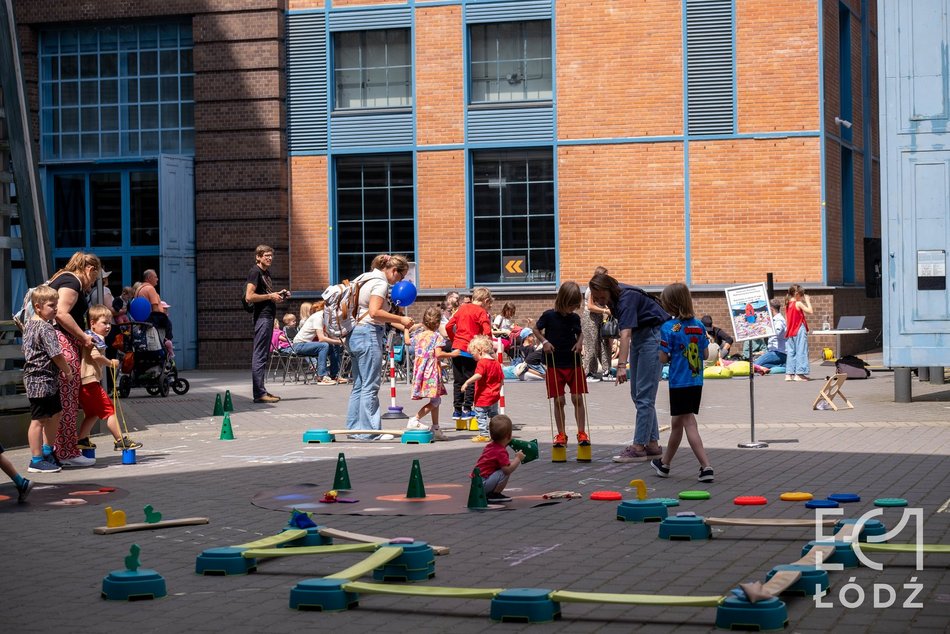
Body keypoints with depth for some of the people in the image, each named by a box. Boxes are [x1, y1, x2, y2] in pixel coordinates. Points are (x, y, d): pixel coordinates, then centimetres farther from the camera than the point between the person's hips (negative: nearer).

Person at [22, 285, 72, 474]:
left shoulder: (29, 325, 13)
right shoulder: (46, 328, -17)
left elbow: (27, 351, 22)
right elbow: (56, 354, -20)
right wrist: (68, 371, -4)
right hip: (42, 380, -10)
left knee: (55, 415, 20)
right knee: (39, 419, -5)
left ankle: (47, 452, 31)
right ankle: (37, 461, 0)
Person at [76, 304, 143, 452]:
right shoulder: (98, 339, -11)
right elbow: (95, 355, -26)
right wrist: (110, 363, -13)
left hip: (82, 383, 10)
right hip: (91, 381, -10)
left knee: (93, 413, 19)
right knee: (109, 410, -4)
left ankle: (81, 440, 19)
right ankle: (120, 441, -2)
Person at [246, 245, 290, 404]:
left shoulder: (266, 272, 20)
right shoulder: (255, 272, -9)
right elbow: (249, 297, -19)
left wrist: (278, 295, 13)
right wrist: (270, 296, -14)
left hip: (268, 316, 10)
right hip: (262, 317, -10)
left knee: (262, 355, 11)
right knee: (260, 355, -11)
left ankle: (260, 391, 14)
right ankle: (259, 393, -13)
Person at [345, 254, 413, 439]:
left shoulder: (367, 279, 19)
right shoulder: (380, 283, -11)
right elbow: (374, 312, -23)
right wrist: (400, 319, -17)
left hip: (354, 334, 10)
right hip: (368, 334, -10)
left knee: (359, 385, 13)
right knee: (370, 386, -6)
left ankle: (354, 428, 16)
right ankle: (368, 431, -5)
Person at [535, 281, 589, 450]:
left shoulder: (575, 318, 1)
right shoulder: (549, 316, -7)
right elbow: (536, 329, 5)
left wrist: (580, 342, -3)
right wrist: (544, 342, -11)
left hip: (574, 364, 2)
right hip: (555, 365, -2)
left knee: (578, 398, 1)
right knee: (559, 401, 1)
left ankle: (582, 433, 10)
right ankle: (561, 435, 11)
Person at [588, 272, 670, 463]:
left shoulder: (627, 298, -27)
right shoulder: (613, 298, -1)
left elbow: (625, 334, -39)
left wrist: (622, 365, -48)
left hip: (654, 335, -10)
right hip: (639, 336, 10)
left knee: (644, 394, -12)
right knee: (636, 394, 9)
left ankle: (639, 447, -13)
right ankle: (652, 444, 12)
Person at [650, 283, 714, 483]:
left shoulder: (668, 328, -13)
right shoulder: (699, 326, 4)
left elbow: (663, 357, -14)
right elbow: (705, 354, 9)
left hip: (679, 383, -6)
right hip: (697, 382, 6)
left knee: (689, 424, -3)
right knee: (677, 423, 17)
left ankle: (706, 466, -13)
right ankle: (665, 463, 33)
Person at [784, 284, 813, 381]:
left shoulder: (787, 305, 9)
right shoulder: (799, 304, -11)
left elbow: (787, 319, 11)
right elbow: (810, 311, -12)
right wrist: (807, 301, -3)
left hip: (790, 332, 7)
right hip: (799, 330, -7)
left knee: (790, 352, 9)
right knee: (801, 351, -3)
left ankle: (789, 374, 8)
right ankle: (799, 374, -5)